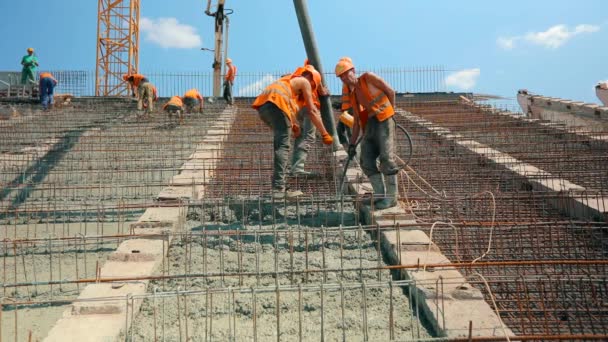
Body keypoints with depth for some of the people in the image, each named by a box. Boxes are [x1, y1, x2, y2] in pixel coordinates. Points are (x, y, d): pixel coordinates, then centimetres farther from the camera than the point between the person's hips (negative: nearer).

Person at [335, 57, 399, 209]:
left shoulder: (368, 78, 2)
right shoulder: (351, 95, 18)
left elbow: (391, 92, 1)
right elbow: (356, 121, 17)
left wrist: (390, 111, 4)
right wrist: (352, 143, 12)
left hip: (383, 121, -7)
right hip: (369, 125, 7)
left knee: (386, 158, -10)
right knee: (366, 161, 3)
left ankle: (391, 197, -4)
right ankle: (380, 195, 13)